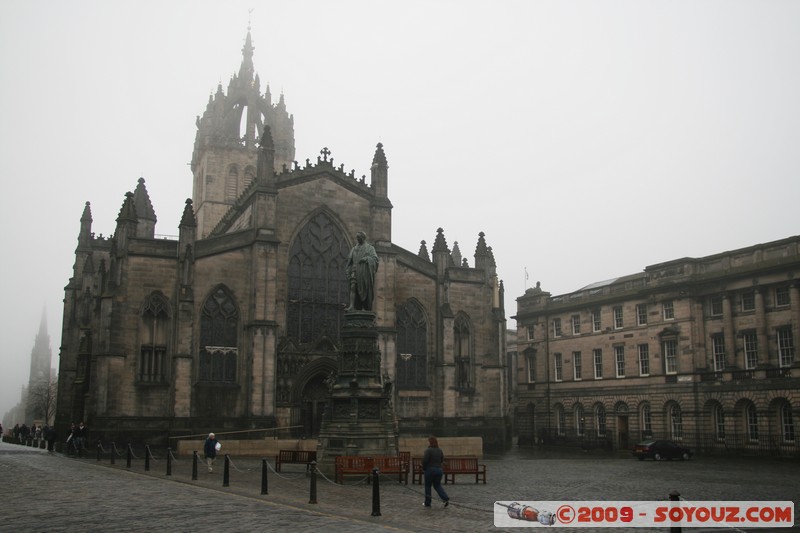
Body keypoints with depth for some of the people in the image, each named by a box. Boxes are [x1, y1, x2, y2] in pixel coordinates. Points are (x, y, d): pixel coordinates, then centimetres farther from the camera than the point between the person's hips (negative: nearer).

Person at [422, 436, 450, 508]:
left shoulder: (428, 450, -14)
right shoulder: (440, 450, 7)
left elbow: (425, 461, -18)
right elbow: (442, 460, 12)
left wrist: (423, 468, -2)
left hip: (430, 470, -6)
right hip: (439, 470, 6)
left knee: (428, 486, 9)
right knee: (438, 486, 15)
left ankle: (427, 503, 15)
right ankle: (446, 499, -3)